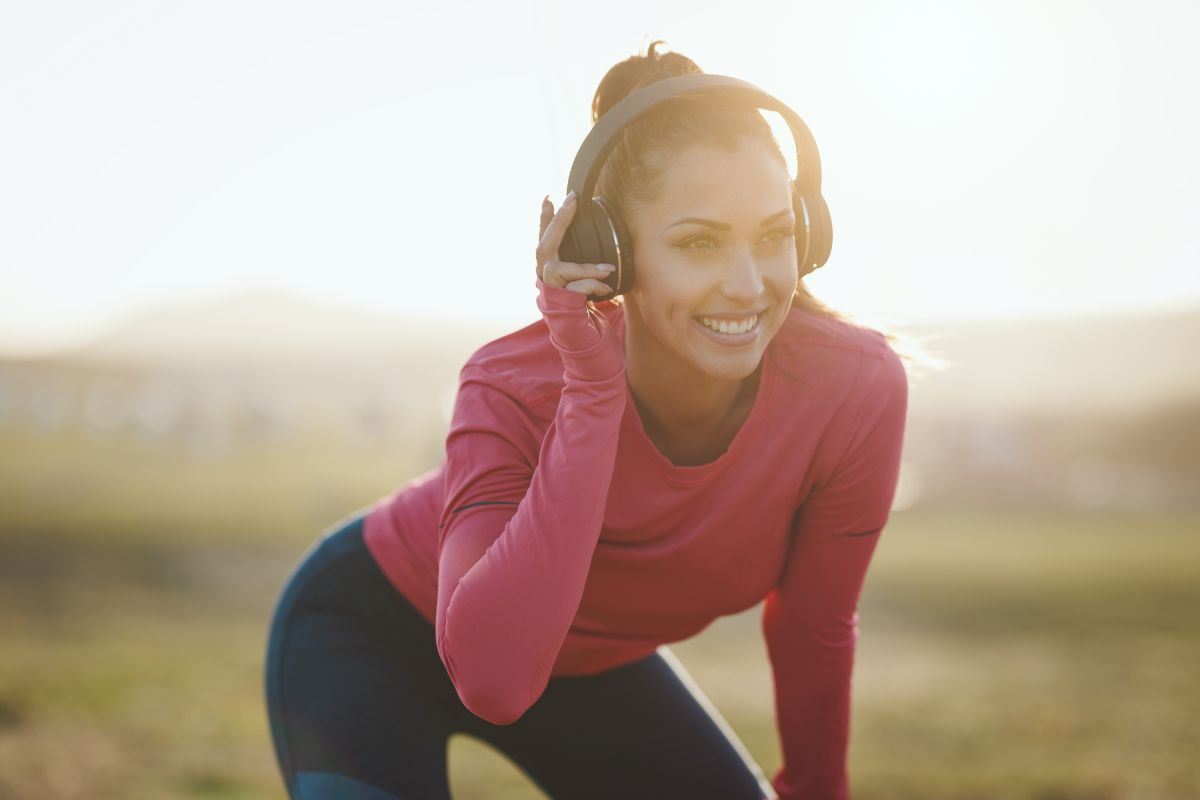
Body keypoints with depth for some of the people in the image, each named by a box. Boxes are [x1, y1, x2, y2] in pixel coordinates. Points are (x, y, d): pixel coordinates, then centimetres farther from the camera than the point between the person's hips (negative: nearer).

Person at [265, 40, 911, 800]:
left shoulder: (859, 388, -27)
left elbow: (814, 632, -10)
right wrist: (592, 394, -47)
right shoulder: (517, 388, -34)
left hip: (589, 655, 4)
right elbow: (492, 681, -47)